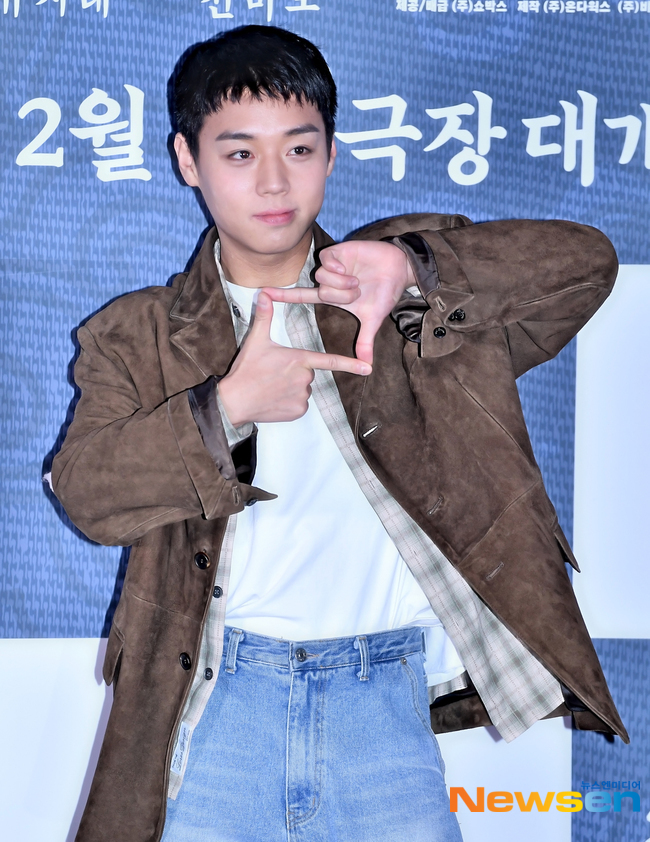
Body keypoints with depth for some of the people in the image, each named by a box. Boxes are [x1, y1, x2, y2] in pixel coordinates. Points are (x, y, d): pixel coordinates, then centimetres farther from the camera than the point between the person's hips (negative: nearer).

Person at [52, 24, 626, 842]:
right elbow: (85, 488, -1)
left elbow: (586, 261, 3)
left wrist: (413, 268, -10)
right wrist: (226, 404, -15)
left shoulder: (408, 303, 13)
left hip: (384, 693, 0)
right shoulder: (138, 336, 13)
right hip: (218, 695, 0)